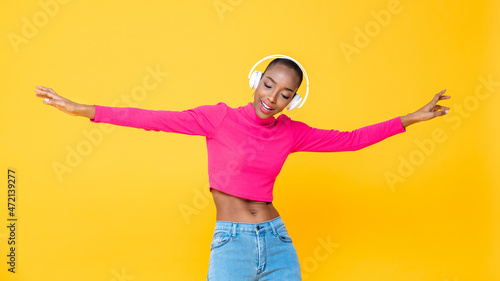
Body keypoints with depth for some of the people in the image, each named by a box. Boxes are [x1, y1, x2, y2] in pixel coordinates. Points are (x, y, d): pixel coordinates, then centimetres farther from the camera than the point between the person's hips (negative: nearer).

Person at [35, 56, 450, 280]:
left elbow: (349, 140, 11)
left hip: (278, 243, 4)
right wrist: (83, 110, -16)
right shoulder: (220, 118, -6)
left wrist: (410, 118, 11)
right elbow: (158, 119, -11)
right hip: (231, 245, -3)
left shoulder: (291, 132, 5)